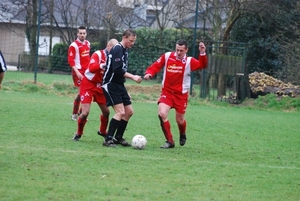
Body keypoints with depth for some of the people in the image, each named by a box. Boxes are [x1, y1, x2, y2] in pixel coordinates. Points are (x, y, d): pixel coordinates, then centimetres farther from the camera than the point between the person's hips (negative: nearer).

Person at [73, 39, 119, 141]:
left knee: (106, 111, 6)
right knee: (85, 112, -13)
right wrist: (104, 65, -46)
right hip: (88, 85, -6)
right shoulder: (98, 54, -18)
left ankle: (102, 131, 32)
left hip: (100, 86, 6)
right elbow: (92, 68, -35)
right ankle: (78, 133, 10)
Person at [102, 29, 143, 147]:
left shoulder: (125, 50, 13)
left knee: (129, 112, 10)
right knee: (120, 112, -18)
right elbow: (118, 70, -25)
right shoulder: (117, 49, -16)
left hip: (119, 85, 10)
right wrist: (133, 77, -25)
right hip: (110, 84, -10)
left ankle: (118, 138, 19)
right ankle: (108, 140, -13)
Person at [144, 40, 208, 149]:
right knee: (162, 114, -20)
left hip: (181, 94, 0)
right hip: (167, 92, 1)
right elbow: (156, 66, 1)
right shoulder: (167, 56, -4)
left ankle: (182, 135, 45)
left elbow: (202, 65, -21)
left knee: (180, 120, 8)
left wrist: (202, 54, -37)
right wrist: (149, 73, -18)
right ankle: (169, 141, -7)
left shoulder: (189, 61, -7)